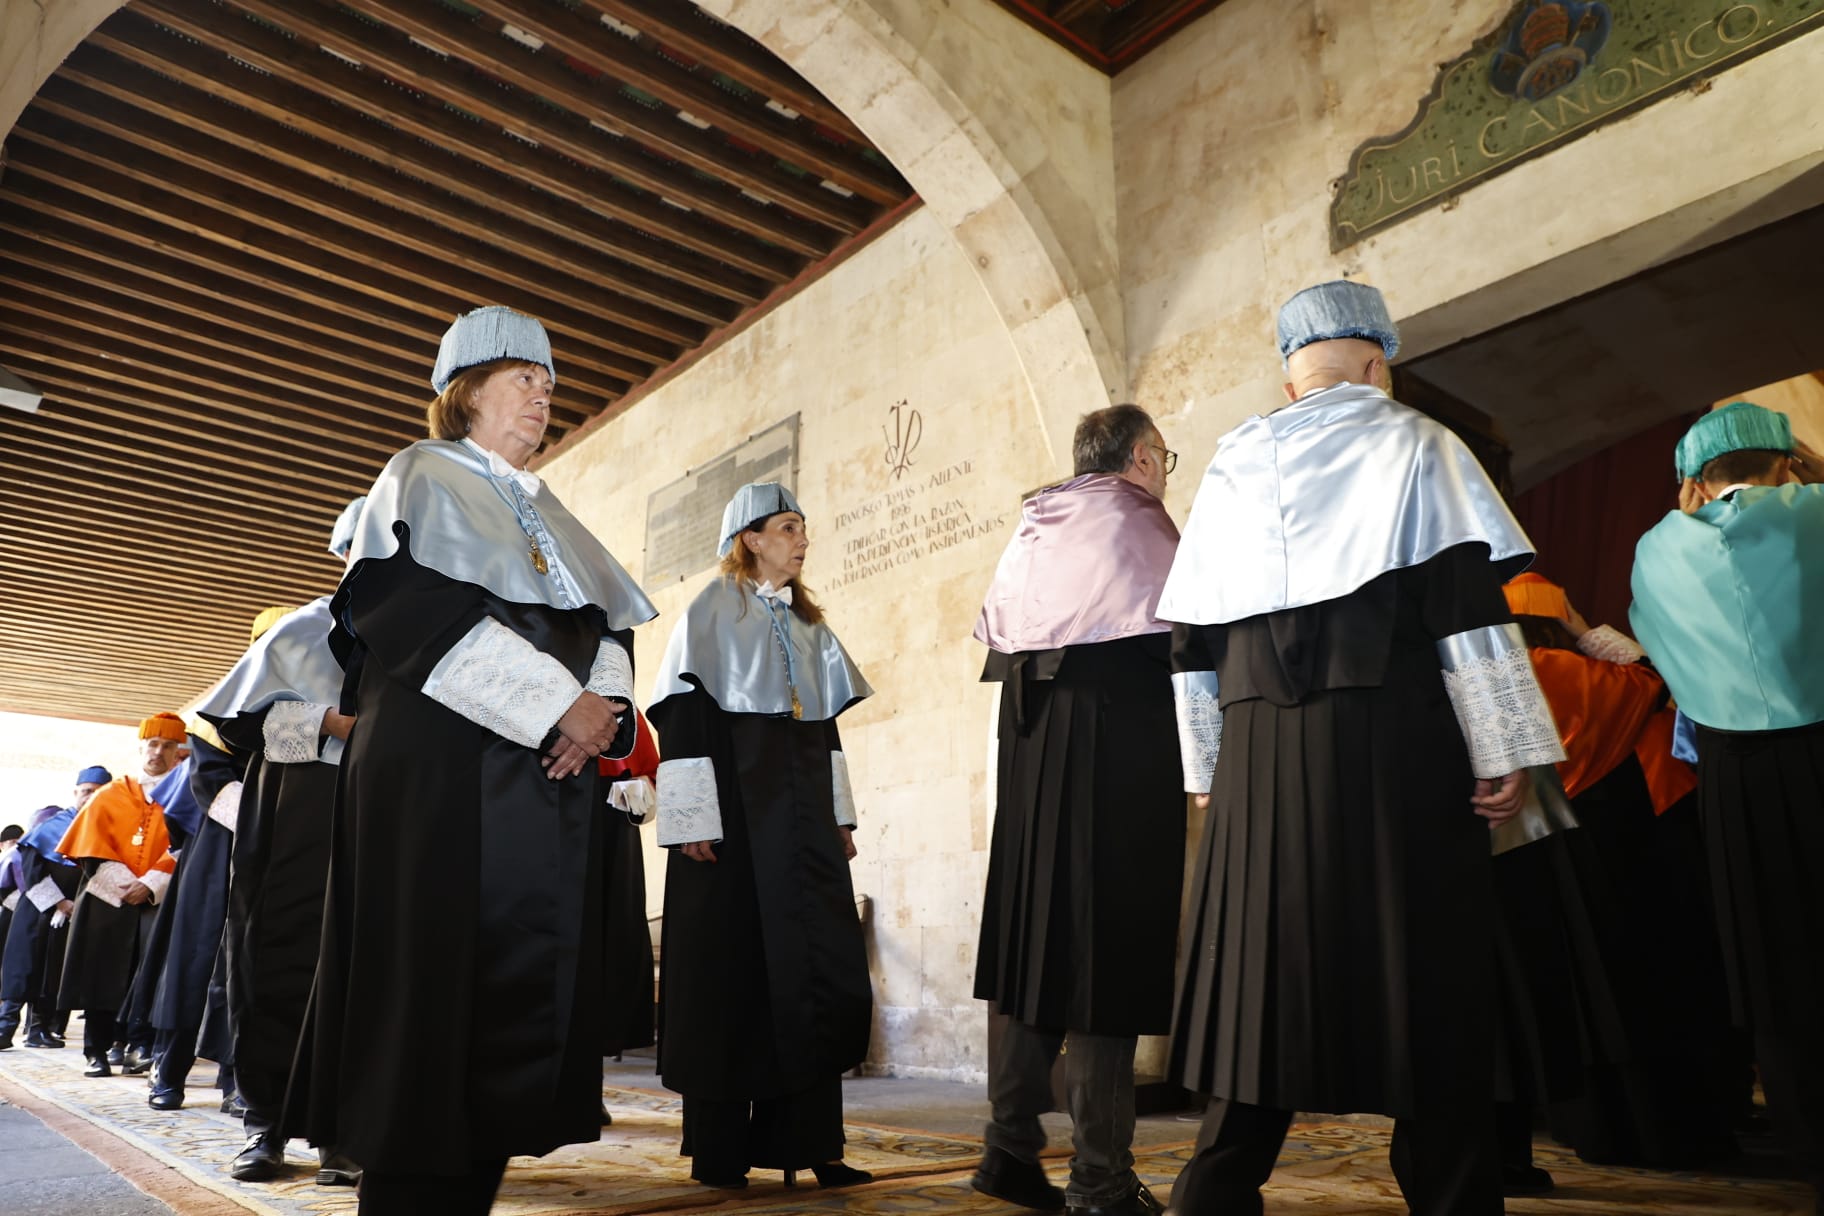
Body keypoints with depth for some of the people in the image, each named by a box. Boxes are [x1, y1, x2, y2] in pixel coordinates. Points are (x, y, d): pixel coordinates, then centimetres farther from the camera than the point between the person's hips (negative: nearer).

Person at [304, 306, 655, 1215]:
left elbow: (610, 625, 16)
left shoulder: (548, 514, 25)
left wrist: (603, 706, -6)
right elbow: (419, 611, -11)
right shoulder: (422, 479, 6)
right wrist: (560, 703, -15)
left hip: (547, 777, 6)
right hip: (441, 770, -6)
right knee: (435, 986, -6)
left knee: (526, 985, 3)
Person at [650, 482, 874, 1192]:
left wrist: (840, 813, 12)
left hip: (802, 813, 6)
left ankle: (805, 1139, 8)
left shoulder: (808, 622, 19)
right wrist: (692, 818, -16)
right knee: (729, 966, -1)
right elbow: (682, 712, -8)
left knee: (818, 964, 1)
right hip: (732, 806, -6)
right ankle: (717, 1149, 10)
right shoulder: (712, 608, 0)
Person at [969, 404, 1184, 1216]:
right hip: (1119, 724, -6)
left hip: (1032, 728, 7)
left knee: (1040, 933, 11)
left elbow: (995, 628, 16)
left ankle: (1011, 1148, 14)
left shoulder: (1034, 524, 19)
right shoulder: (1138, 516, 0)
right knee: (1108, 942, -4)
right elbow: (1176, 627, -5)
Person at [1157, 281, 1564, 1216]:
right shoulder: (1414, 444, 6)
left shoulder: (1231, 465, 16)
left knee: (1266, 977, 8)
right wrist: (1505, 751, -3)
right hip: (1392, 733, -3)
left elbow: (1191, 638, 14)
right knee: (1422, 974, 4)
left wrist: (1208, 771, 18)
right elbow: (1469, 605, -5)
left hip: (1260, 748, 4)